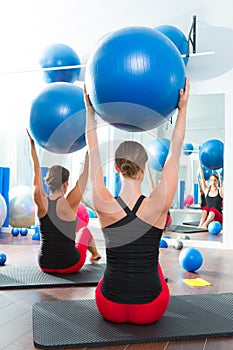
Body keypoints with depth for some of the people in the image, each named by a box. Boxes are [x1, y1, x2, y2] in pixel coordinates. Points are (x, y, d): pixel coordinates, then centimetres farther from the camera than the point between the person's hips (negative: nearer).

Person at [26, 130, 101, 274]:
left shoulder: (41, 203, -11)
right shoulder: (69, 204, -20)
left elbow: (37, 172, 0)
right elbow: (85, 174, -14)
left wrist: (32, 144, 9)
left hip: (44, 265, 3)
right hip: (69, 266, -3)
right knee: (85, 231, 28)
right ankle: (95, 254, 56)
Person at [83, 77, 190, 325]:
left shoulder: (105, 206, -16)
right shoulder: (158, 206, -19)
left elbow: (94, 154, -4)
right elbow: (174, 153, -8)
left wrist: (90, 110, 4)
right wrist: (182, 109, 1)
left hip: (110, 309, 1)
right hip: (150, 311, 0)